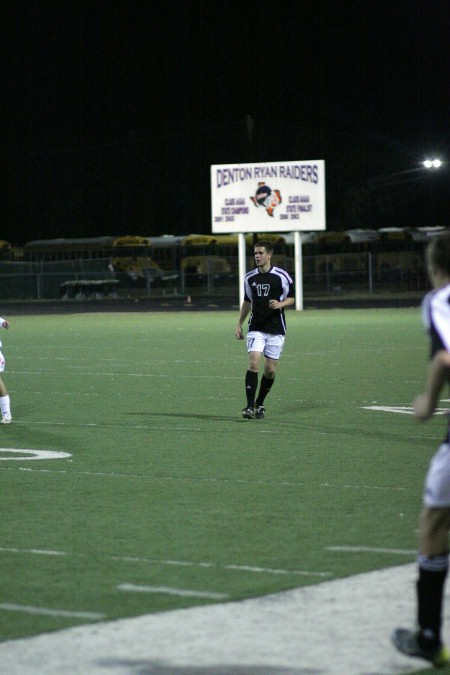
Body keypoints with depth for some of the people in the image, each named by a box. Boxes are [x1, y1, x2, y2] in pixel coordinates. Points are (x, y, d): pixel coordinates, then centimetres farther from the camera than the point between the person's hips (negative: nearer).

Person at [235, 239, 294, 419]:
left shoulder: (281, 276, -4)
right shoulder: (250, 277, 5)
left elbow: (290, 298, 5)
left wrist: (280, 304, -17)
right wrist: (239, 324, 14)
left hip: (276, 330, -1)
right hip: (256, 328, 1)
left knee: (270, 370, 2)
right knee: (253, 364, -16)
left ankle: (259, 404, 22)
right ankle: (250, 406, -17)